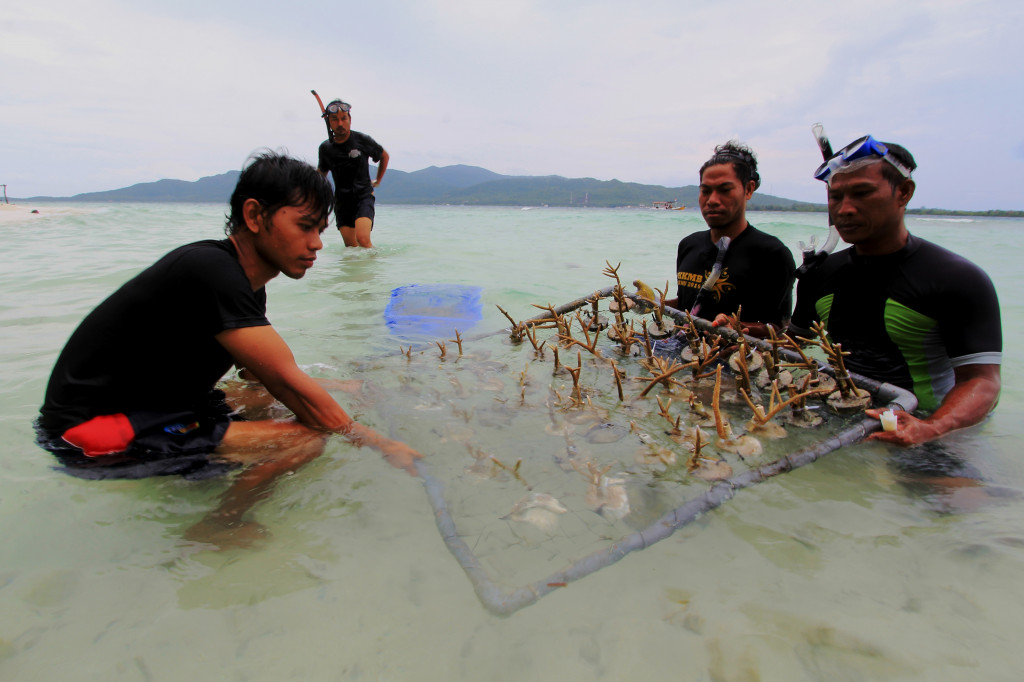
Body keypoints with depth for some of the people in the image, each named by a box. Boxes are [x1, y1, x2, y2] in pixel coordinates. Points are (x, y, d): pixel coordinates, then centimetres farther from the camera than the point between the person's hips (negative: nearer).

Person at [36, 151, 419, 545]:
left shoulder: (247, 285, 6)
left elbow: (262, 379, 12)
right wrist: (379, 444, -17)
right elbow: (287, 382, -25)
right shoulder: (211, 272, -24)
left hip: (152, 407, 10)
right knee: (304, 437, -21)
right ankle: (212, 535, -1)